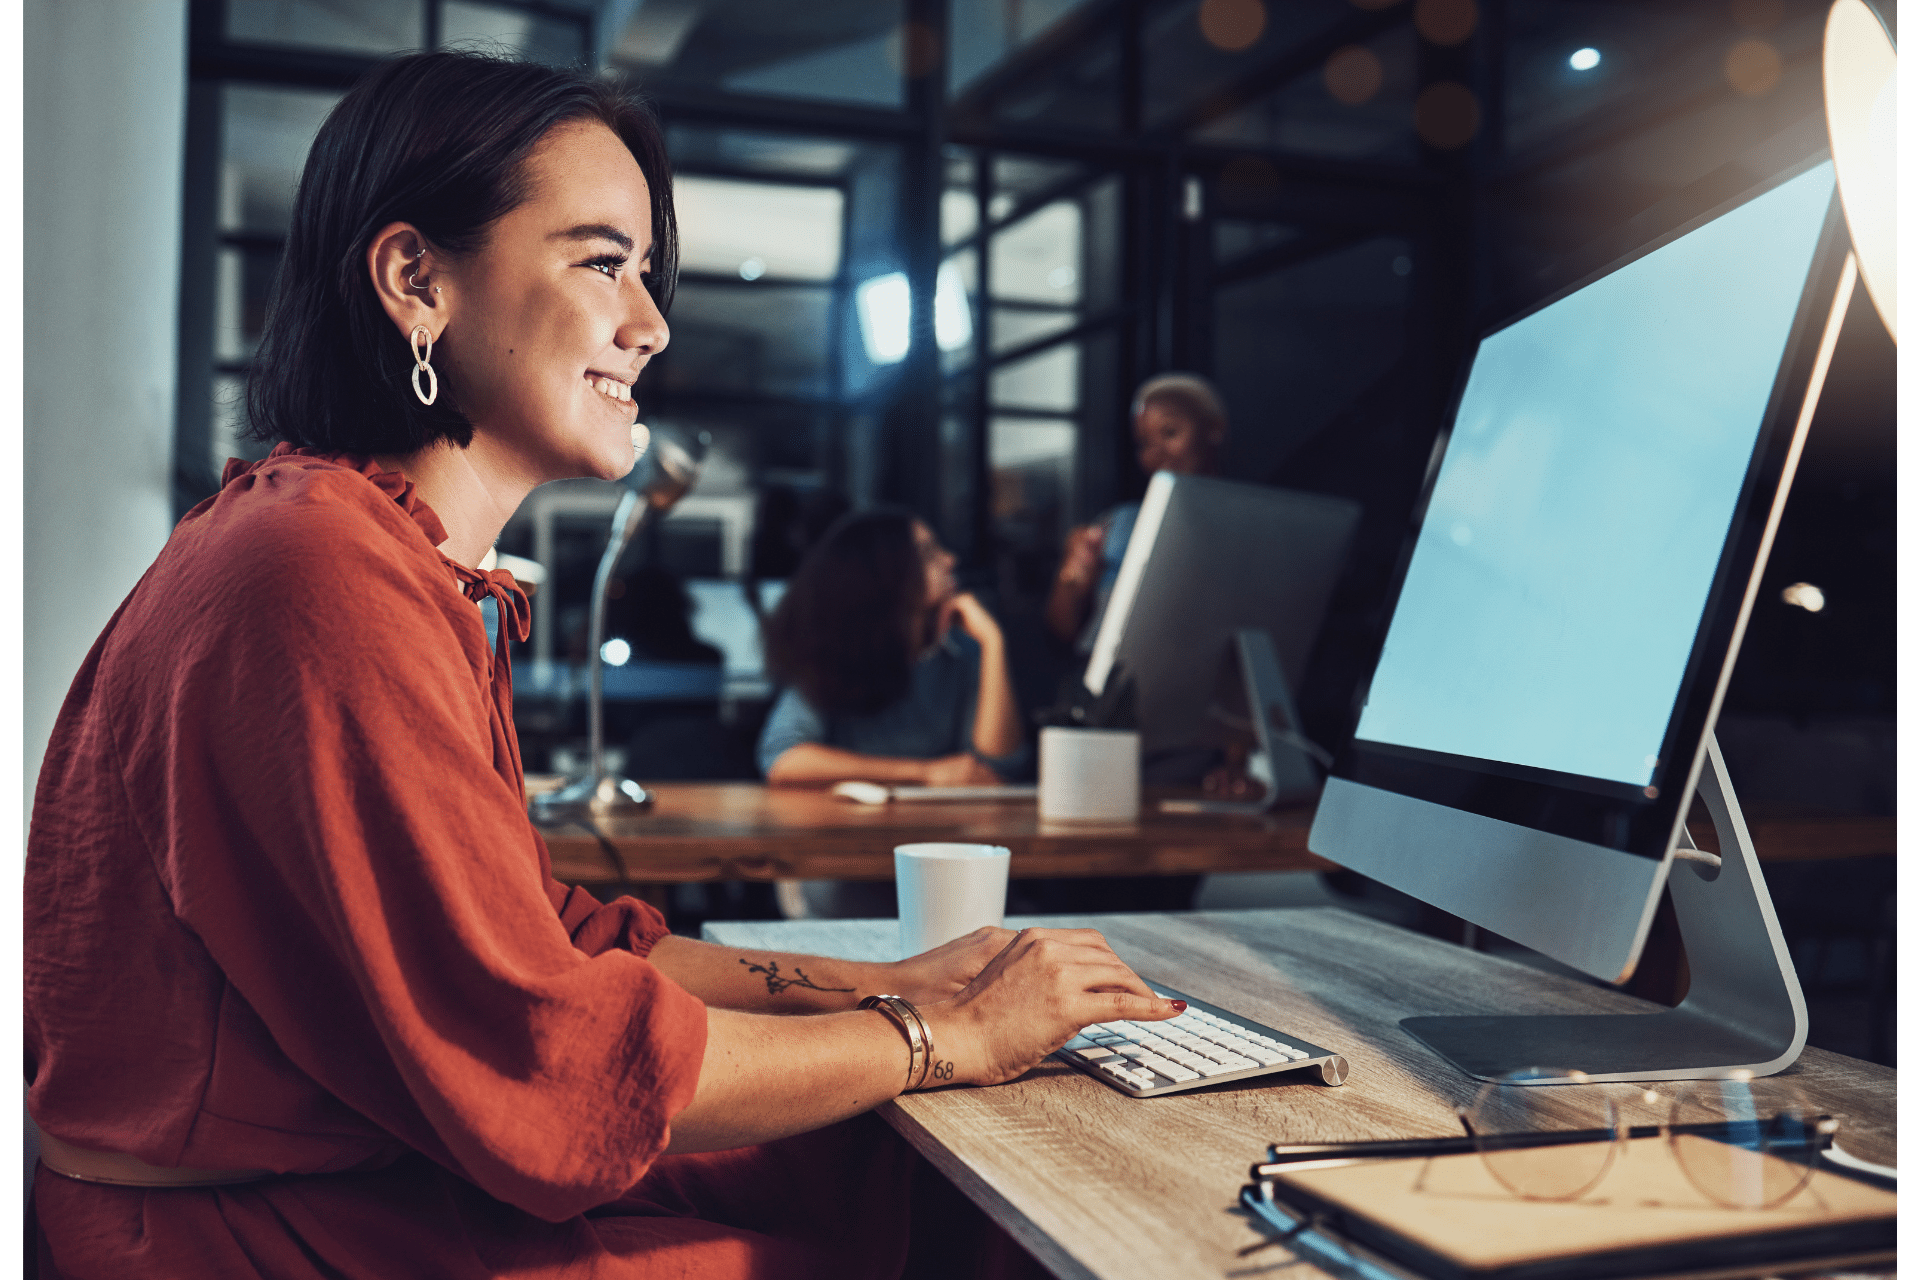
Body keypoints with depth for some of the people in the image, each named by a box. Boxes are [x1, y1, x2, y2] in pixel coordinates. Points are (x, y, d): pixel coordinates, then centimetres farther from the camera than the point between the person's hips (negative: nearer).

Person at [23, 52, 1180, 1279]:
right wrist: (947, 1036, -12)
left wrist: (873, 985, 1)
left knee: (881, 1167, -1)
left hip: (378, 1168, 8)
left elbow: (534, 938, 9)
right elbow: (552, 1065, -23)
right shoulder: (320, 580, -22)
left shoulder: (417, 574, 9)